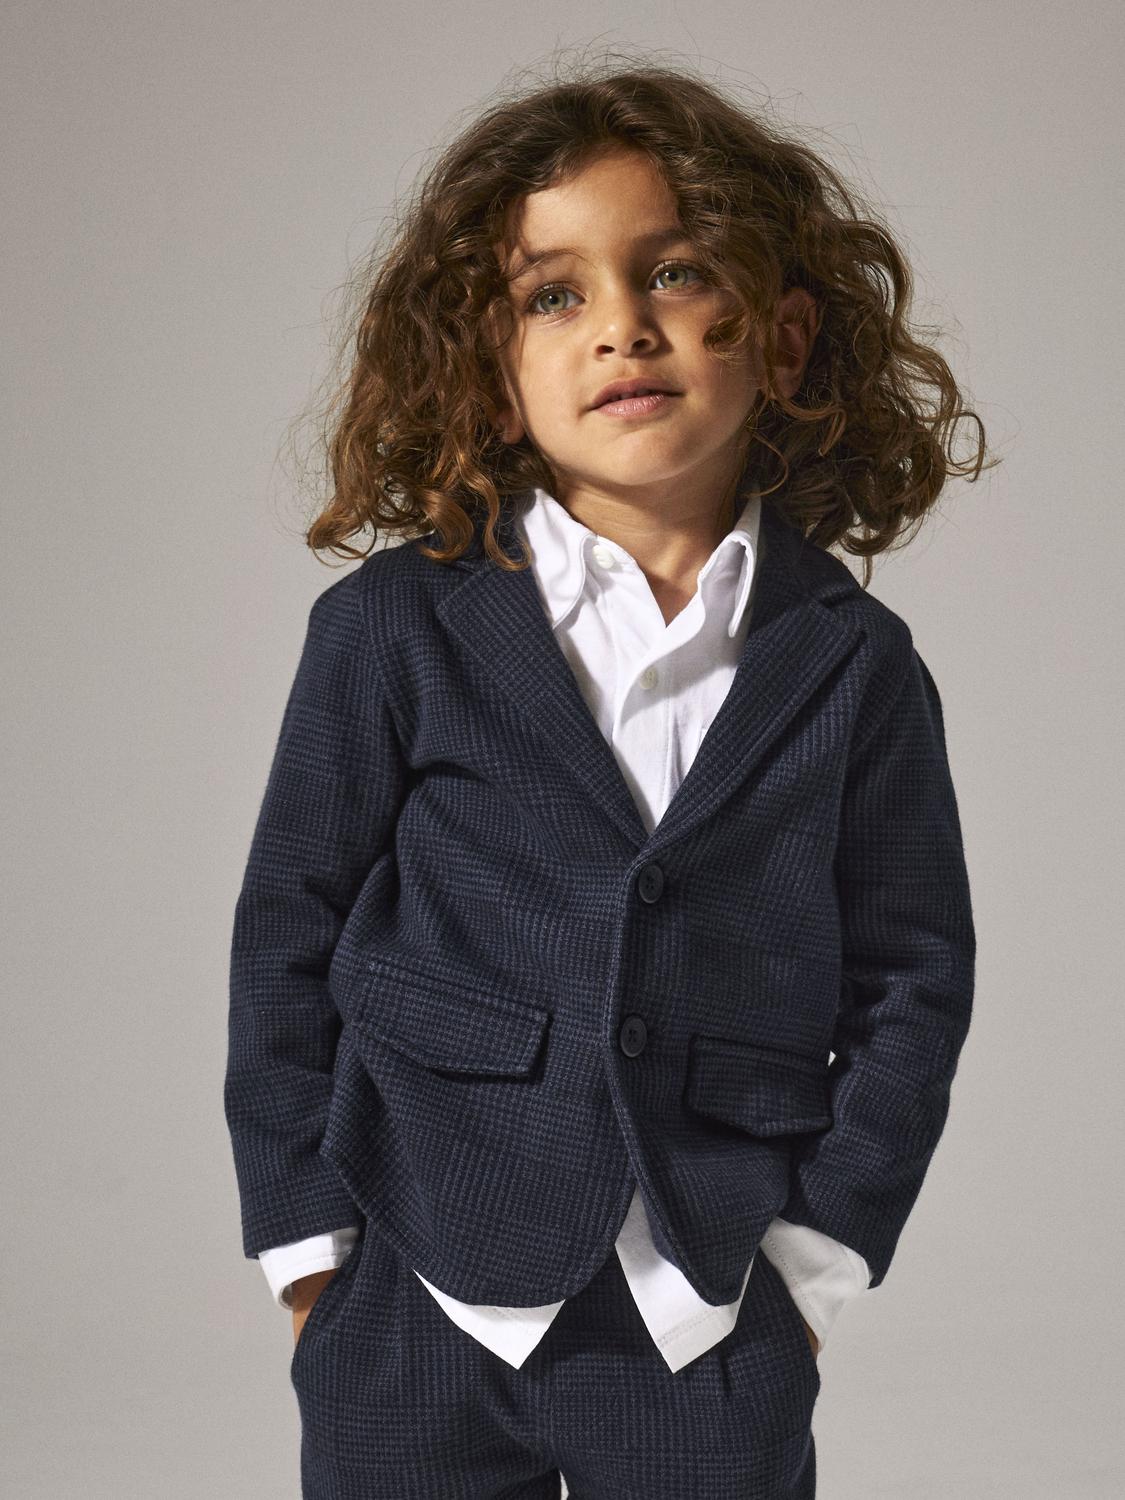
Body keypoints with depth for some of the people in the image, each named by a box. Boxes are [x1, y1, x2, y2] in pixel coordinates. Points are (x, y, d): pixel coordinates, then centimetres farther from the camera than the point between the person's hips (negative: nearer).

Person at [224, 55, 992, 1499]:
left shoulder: (854, 665, 0)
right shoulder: (393, 632, -3)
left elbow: (910, 981, 4)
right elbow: (287, 944, 2)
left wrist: (818, 1251, -1)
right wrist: (308, 1246, 0)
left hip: (718, 1339, 1)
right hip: (421, 1326, 0)